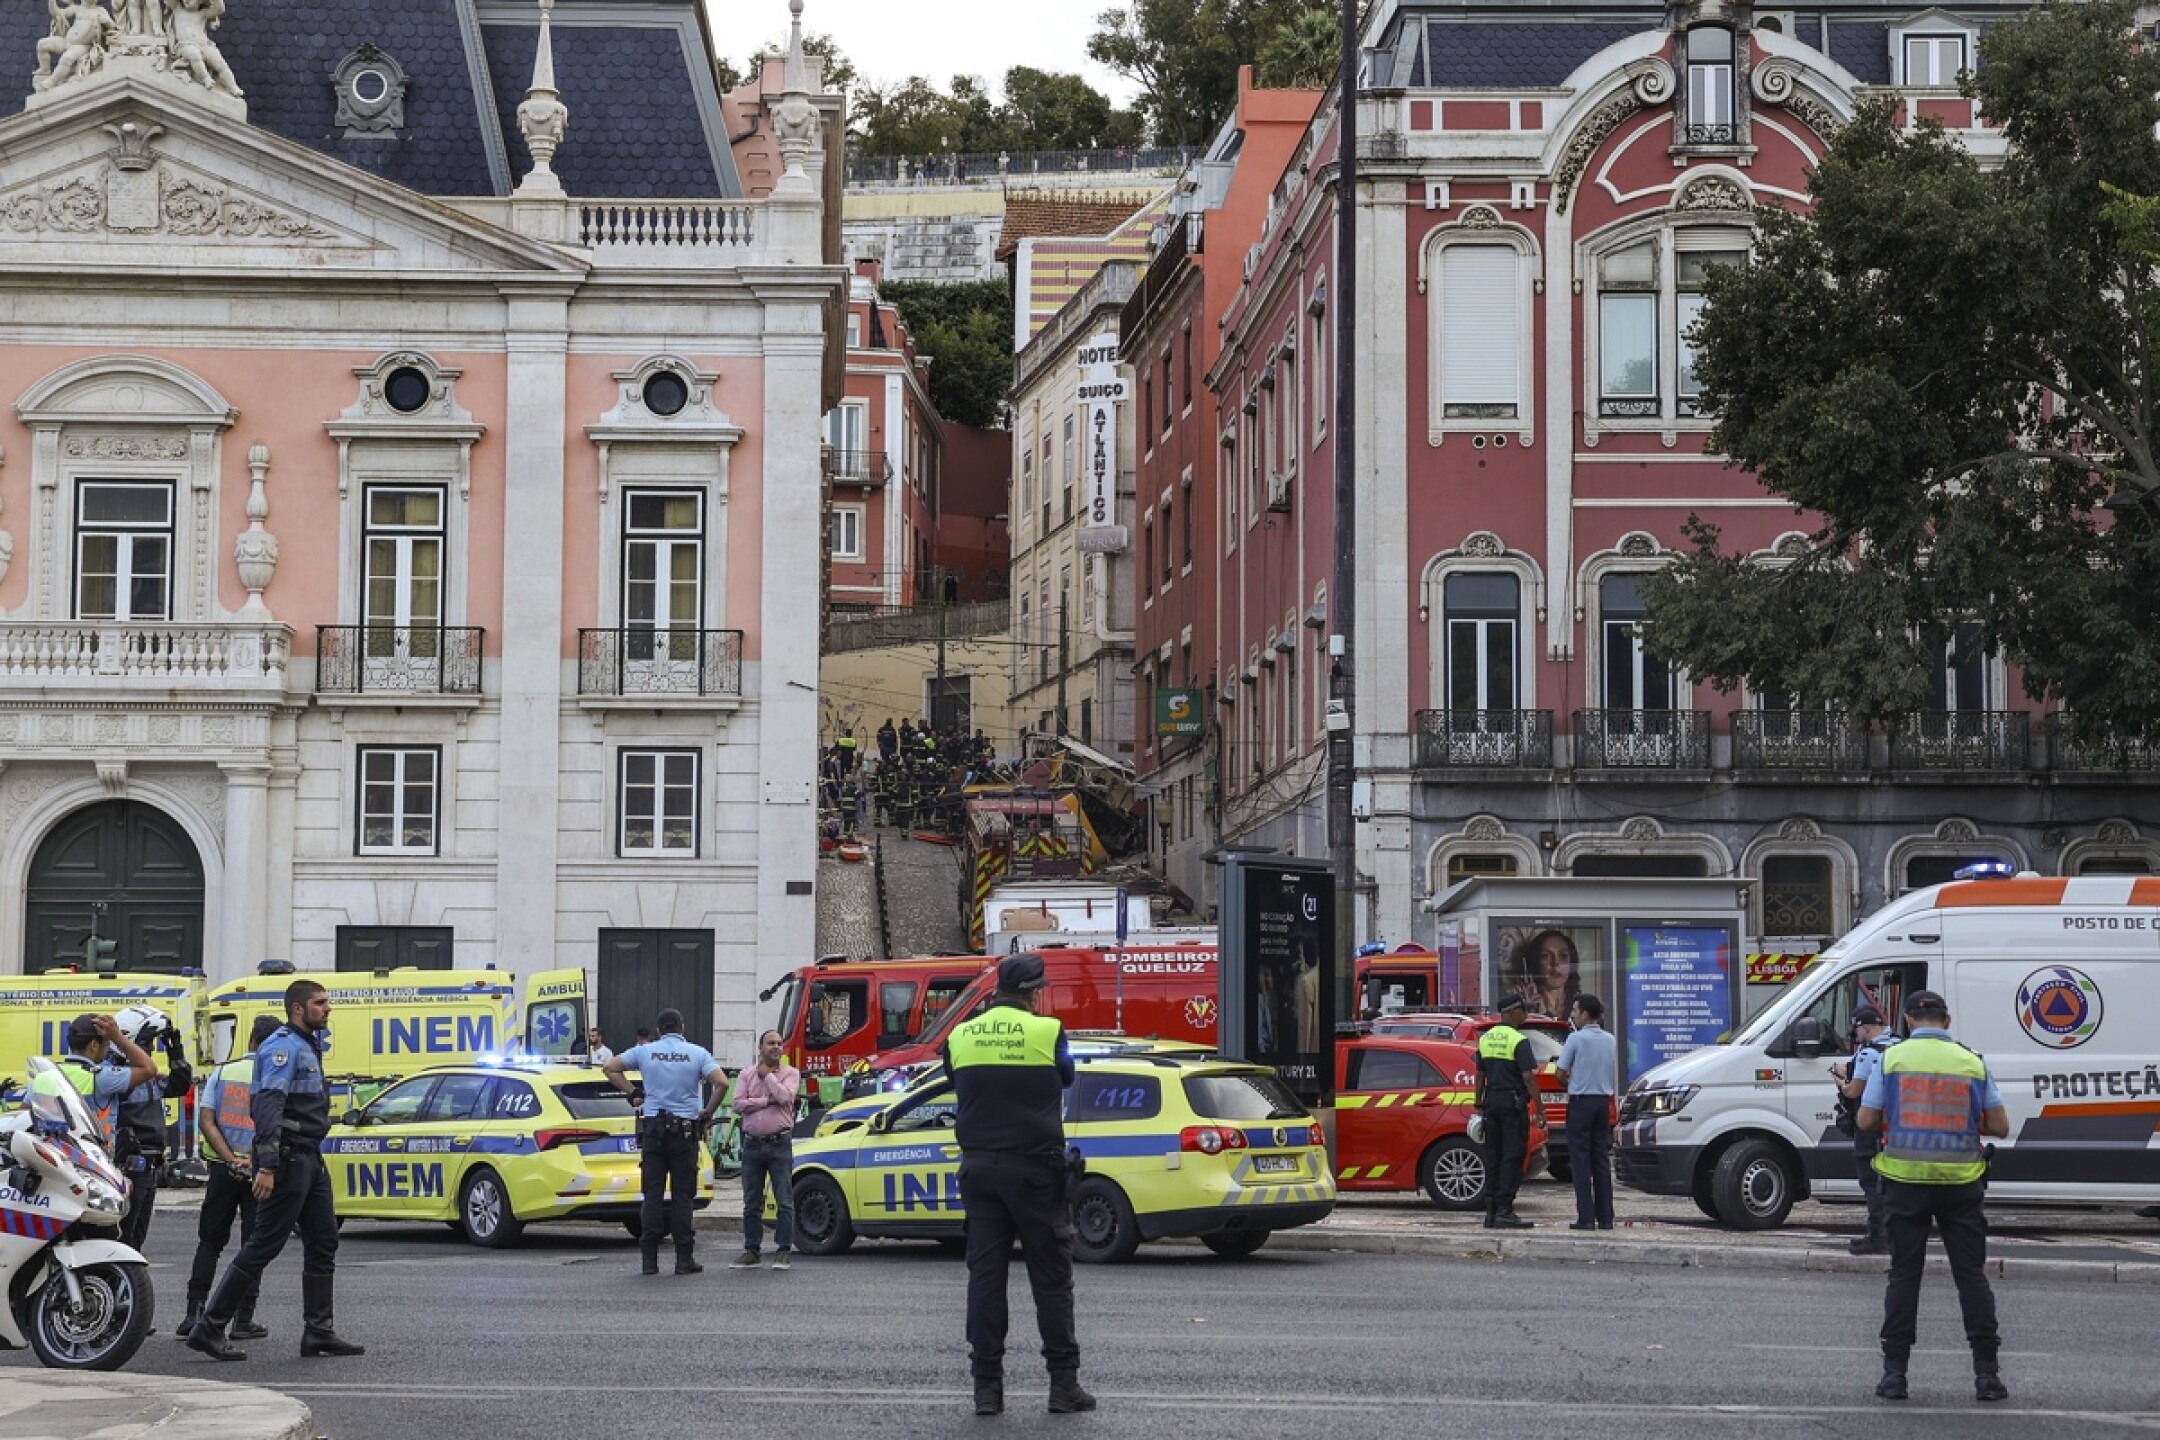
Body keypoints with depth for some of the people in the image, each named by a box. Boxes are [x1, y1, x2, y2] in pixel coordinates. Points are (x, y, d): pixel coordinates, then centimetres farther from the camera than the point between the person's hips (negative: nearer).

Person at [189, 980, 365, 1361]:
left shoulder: (307, 1045, 18)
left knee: (322, 1243, 9)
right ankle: (210, 1328, -5)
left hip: (309, 1158, 10)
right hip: (288, 1157, -10)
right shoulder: (283, 1046, -14)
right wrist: (267, 1166, -30)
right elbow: (269, 1106, -23)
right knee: (263, 1245, -9)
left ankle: (319, 1331, 12)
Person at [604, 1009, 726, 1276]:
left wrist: (632, 1092, 12)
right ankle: (684, 1259, 1)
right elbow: (721, 1083, -12)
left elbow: (609, 1068, 8)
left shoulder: (645, 1051, 4)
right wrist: (707, 1113, 0)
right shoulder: (697, 1053, 0)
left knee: (653, 1194, 4)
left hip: (653, 1127, 1)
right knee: (682, 1195, 3)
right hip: (685, 1129, -1)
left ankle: (649, 1260, 1)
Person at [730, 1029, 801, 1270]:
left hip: (780, 1143, -3)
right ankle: (751, 1251, 13)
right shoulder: (746, 1075, 11)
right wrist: (766, 1101, -8)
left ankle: (784, 1251, 0)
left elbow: (785, 1096, -14)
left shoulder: (790, 1073, 5)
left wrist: (767, 1075, -3)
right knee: (751, 1203, 7)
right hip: (752, 1144, 3)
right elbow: (738, 1104, -2)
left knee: (784, 1202, -4)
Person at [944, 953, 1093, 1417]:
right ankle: (1064, 1383, 3)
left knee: (985, 1275, 5)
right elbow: (1066, 1078, 9)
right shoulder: (1047, 1032, -7)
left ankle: (987, 1386, 4)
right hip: (1034, 1168, -3)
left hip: (979, 1166, 3)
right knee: (1051, 1278, 4)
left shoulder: (961, 1036, 3)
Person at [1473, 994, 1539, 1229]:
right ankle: (1504, 1212, -9)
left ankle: (1491, 1211, 10)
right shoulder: (1518, 1040, -11)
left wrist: (1479, 1105, 20)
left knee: (1493, 1157, 9)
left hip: (1491, 1102, 7)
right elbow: (1528, 1077, -16)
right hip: (1513, 1103, -7)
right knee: (1512, 1157, -5)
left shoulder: (1485, 1039, 10)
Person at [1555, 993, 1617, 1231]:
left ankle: (1586, 1217, -8)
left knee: (1580, 1160, -4)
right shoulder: (1610, 1040, 10)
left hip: (1581, 1102, -6)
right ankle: (1605, 1217, 6)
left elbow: (1561, 1073, -7)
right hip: (1603, 1101, 6)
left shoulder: (1576, 1039, -10)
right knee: (1601, 1160, 9)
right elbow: (1614, 1074, 15)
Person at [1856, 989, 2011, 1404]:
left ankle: (1894, 1373, 5)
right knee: (1971, 1275, 6)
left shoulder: (1892, 1058, -2)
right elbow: (2000, 1126, 6)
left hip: (1905, 1181, 0)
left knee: (1904, 1275, 6)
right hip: (1960, 1183, 0)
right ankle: (1987, 1374, 4)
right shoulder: (1972, 1063, 2)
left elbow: (1865, 1121, 0)